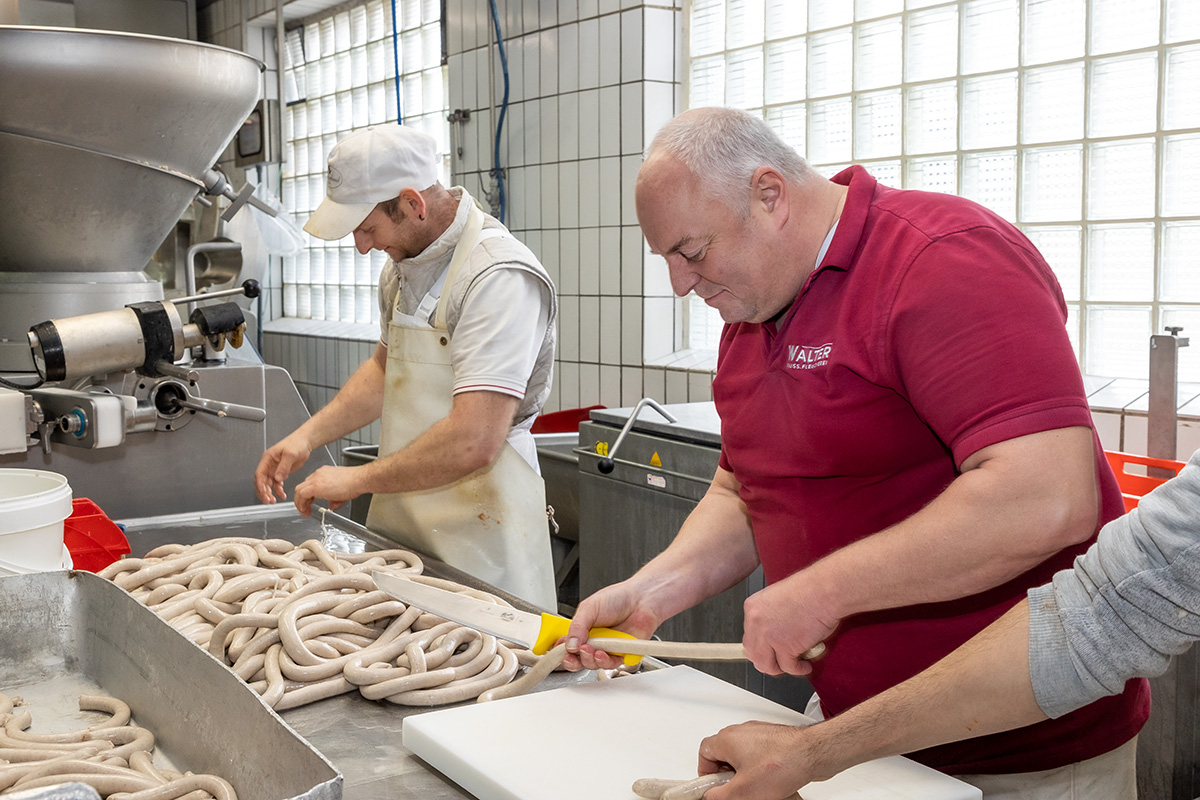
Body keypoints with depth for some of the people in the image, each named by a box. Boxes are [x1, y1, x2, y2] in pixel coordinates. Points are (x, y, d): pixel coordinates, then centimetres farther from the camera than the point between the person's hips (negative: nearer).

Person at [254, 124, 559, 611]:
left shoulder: (499, 276, -22)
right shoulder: (403, 265, 9)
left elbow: (473, 443, -28)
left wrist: (359, 479, -15)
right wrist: (308, 436, 13)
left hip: (476, 529, -8)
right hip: (402, 515, 8)